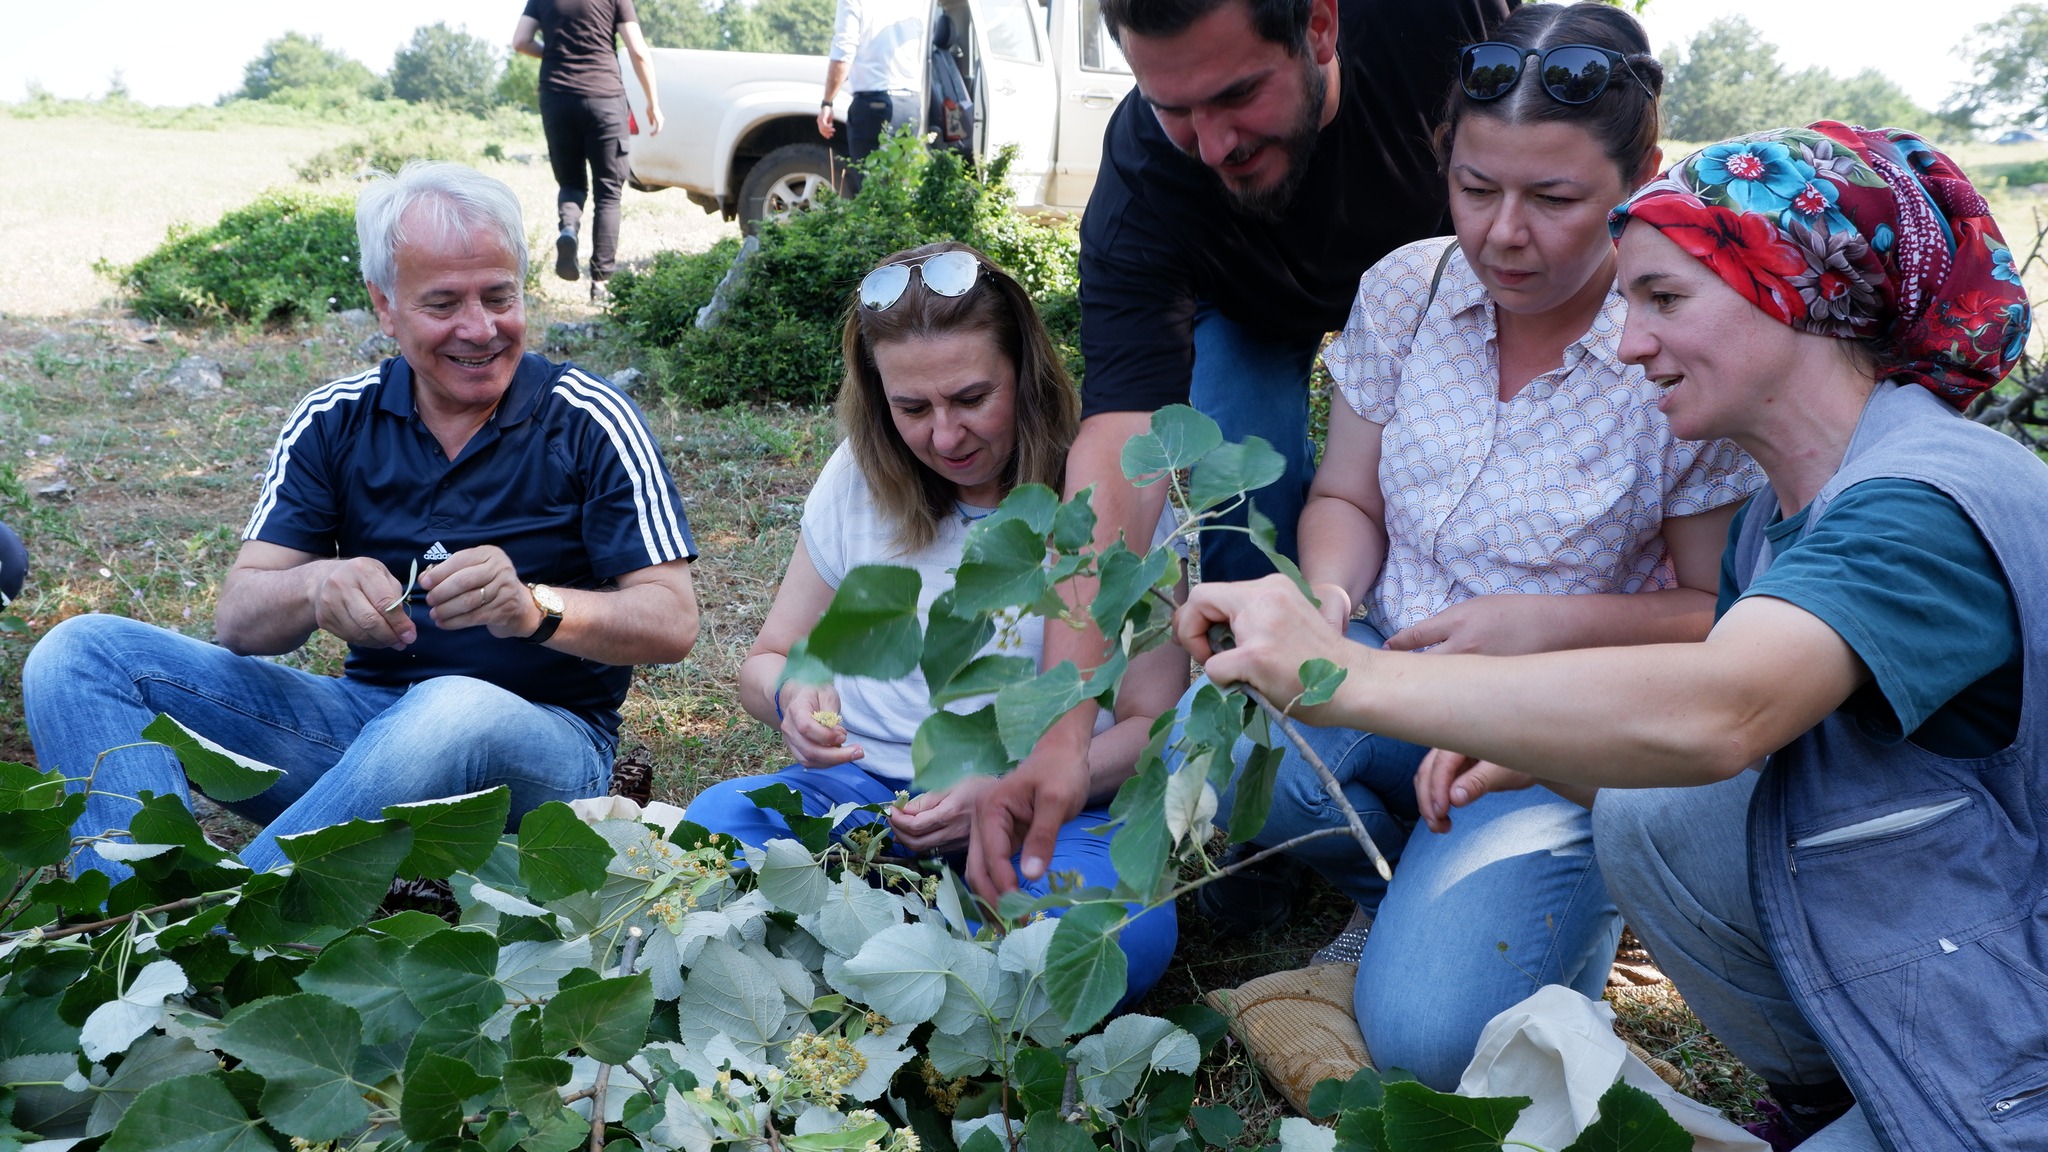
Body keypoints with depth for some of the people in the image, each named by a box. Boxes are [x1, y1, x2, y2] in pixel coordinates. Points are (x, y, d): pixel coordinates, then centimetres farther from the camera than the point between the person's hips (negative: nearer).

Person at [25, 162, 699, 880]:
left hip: (540, 740, -4)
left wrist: (535, 608, -31)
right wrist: (316, 589, -26)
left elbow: (672, 624, -11)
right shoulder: (333, 423, 5)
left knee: (456, 713, -41)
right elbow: (239, 620, -2)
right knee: (81, 655, -10)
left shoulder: (589, 423, -5)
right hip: (367, 716, 4)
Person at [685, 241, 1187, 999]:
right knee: (716, 820, -30)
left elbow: (1153, 724, -4)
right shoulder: (859, 478, 6)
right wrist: (789, 696, -12)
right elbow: (766, 662, 14)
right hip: (860, 788, 2)